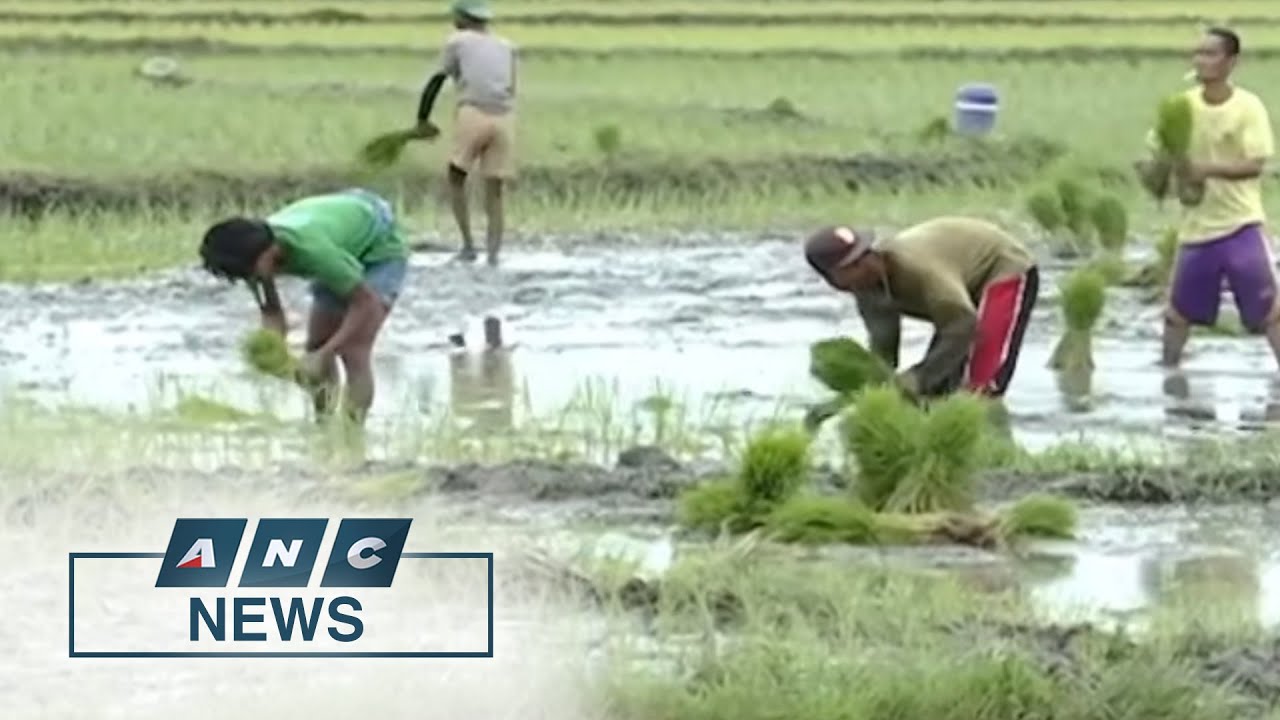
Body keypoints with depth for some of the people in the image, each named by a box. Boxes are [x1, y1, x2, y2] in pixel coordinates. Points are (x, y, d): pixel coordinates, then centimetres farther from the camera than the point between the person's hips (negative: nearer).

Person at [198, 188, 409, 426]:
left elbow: (366, 302, -32)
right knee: (316, 346, 2)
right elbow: (272, 313, -10)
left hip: (380, 248, -7)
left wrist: (323, 355, -34)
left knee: (354, 352, -18)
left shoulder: (310, 249, -42)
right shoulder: (253, 250, -21)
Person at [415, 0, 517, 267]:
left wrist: (422, 118, 14)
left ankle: (468, 244, -1)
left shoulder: (458, 41, 10)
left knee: (456, 179, 12)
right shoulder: (506, 47, 21)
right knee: (494, 191, 7)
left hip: (473, 114, -3)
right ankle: (493, 252, -6)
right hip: (504, 118, 3)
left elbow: (437, 81, 9)